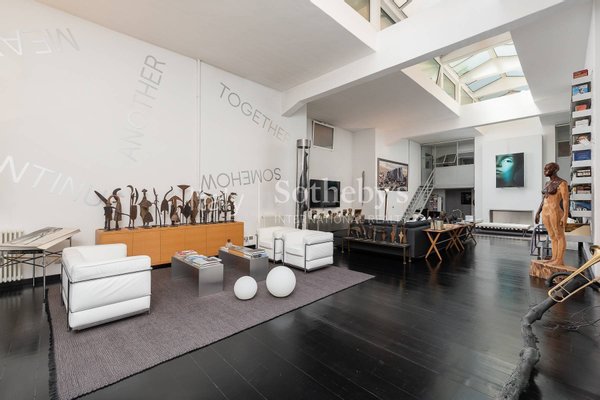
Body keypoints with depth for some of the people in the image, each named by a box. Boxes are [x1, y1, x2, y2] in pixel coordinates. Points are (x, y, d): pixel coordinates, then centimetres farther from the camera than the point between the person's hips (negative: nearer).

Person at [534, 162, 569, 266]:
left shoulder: (562, 183, -10)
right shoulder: (548, 183, 14)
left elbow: (566, 200, -14)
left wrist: (565, 216, -19)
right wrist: (538, 213, 15)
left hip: (556, 212, -8)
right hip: (545, 213, 8)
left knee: (560, 236, 0)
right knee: (552, 237, 11)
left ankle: (560, 260, 7)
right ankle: (554, 258, 18)